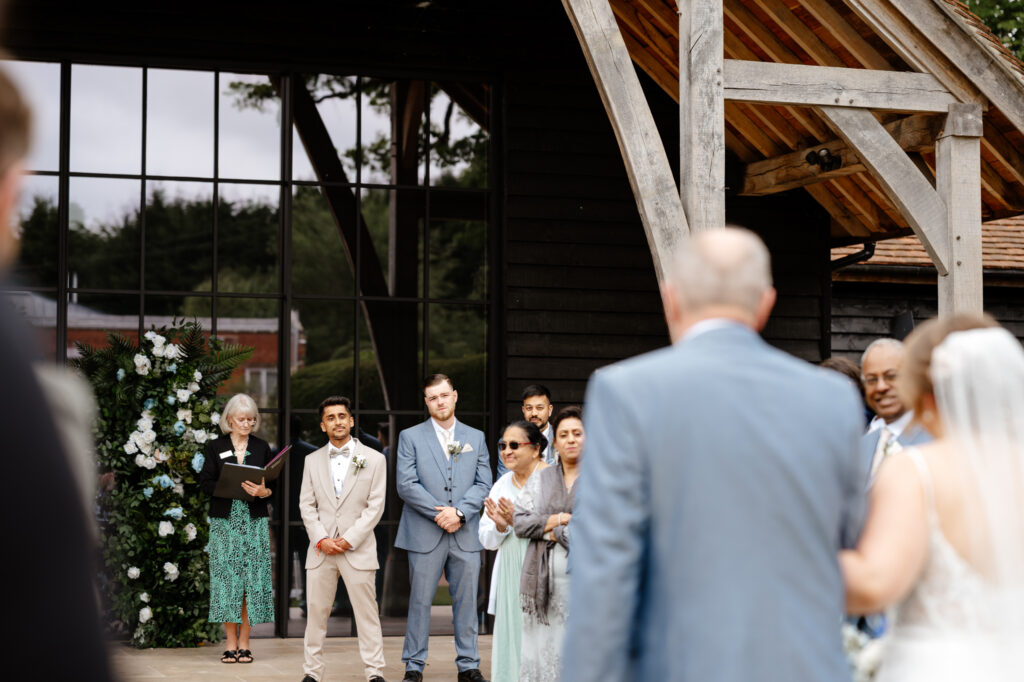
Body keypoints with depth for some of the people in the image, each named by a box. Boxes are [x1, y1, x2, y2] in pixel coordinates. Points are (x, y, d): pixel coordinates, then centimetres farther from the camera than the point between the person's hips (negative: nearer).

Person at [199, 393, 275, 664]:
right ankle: (231, 643, 3)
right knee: (227, 578, -4)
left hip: (254, 522, 1)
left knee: (252, 579, -3)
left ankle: (244, 643, 3)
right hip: (225, 522, -1)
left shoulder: (261, 447, 10)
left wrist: (263, 491, -13)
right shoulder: (216, 447, 6)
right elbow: (205, 483, 0)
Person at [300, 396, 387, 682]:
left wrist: (348, 540, -10)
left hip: (358, 549, -2)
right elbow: (307, 505, 8)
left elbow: (375, 506, -2)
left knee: (367, 613, -3)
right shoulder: (312, 461, 12)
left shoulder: (374, 459, 3)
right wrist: (321, 539, -7)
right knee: (316, 612, 3)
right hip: (321, 550, 3)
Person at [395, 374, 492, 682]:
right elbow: (406, 485, -5)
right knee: (420, 602, 1)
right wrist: (440, 513, -12)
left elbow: (483, 483, 6)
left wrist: (459, 512, -10)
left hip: (466, 534, 2)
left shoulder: (476, 437, 12)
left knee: (466, 601, 5)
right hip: (425, 535, -2)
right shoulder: (410, 437, 4)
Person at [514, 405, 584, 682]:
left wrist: (554, 532, -4)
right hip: (544, 579, 3)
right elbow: (520, 522, 7)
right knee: (545, 647, 0)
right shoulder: (539, 480, 16)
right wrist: (558, 519, -6)